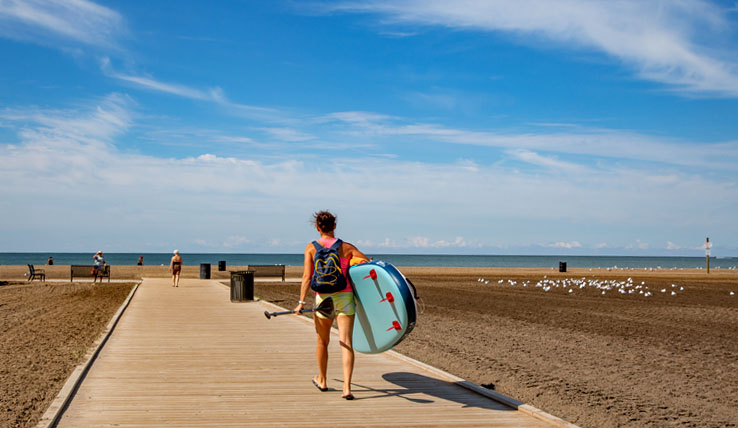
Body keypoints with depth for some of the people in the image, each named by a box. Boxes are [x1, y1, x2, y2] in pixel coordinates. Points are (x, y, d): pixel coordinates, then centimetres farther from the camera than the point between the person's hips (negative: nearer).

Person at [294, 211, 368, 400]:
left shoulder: (311, 248, 1)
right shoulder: (346, 247, 4)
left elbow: (307, 277, -7)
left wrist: (301, 302, -7)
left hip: (323, 298, 0)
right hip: (345, 297, 0)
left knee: (322, 341, 19)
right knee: (346, 343, -3)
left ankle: (322, 381, 37)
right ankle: (347, 388, -14)